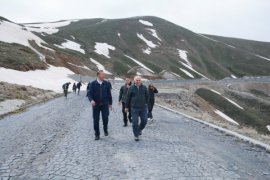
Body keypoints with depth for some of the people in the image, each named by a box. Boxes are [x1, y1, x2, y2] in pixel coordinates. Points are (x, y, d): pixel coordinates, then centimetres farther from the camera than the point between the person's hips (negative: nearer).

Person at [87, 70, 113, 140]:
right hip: (96, 104, 0)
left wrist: (110, 103, 7)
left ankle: (105, 130, 22)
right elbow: (89, 93, -6)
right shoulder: (93, 84, -3)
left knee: (105, 118, -8)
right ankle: (97, 134, 19)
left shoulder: (106, 83, 2)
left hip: (105, 104, 1)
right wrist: (91, 100, -25)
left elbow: (109, 94, 7)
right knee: (96, 120, 3)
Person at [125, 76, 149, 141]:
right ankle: (136, 135, 12)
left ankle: (140, 129, 34)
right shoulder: (131, 88, -1)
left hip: (143, 108, 2)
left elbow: (147, 96, 13)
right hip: (134, 108, -2)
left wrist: (146, 103, 10)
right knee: (135, 122, -2)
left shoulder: (144, 87, 3)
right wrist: (126, 107, 5)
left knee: (144, 121, 4)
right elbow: (128, 98, 4)